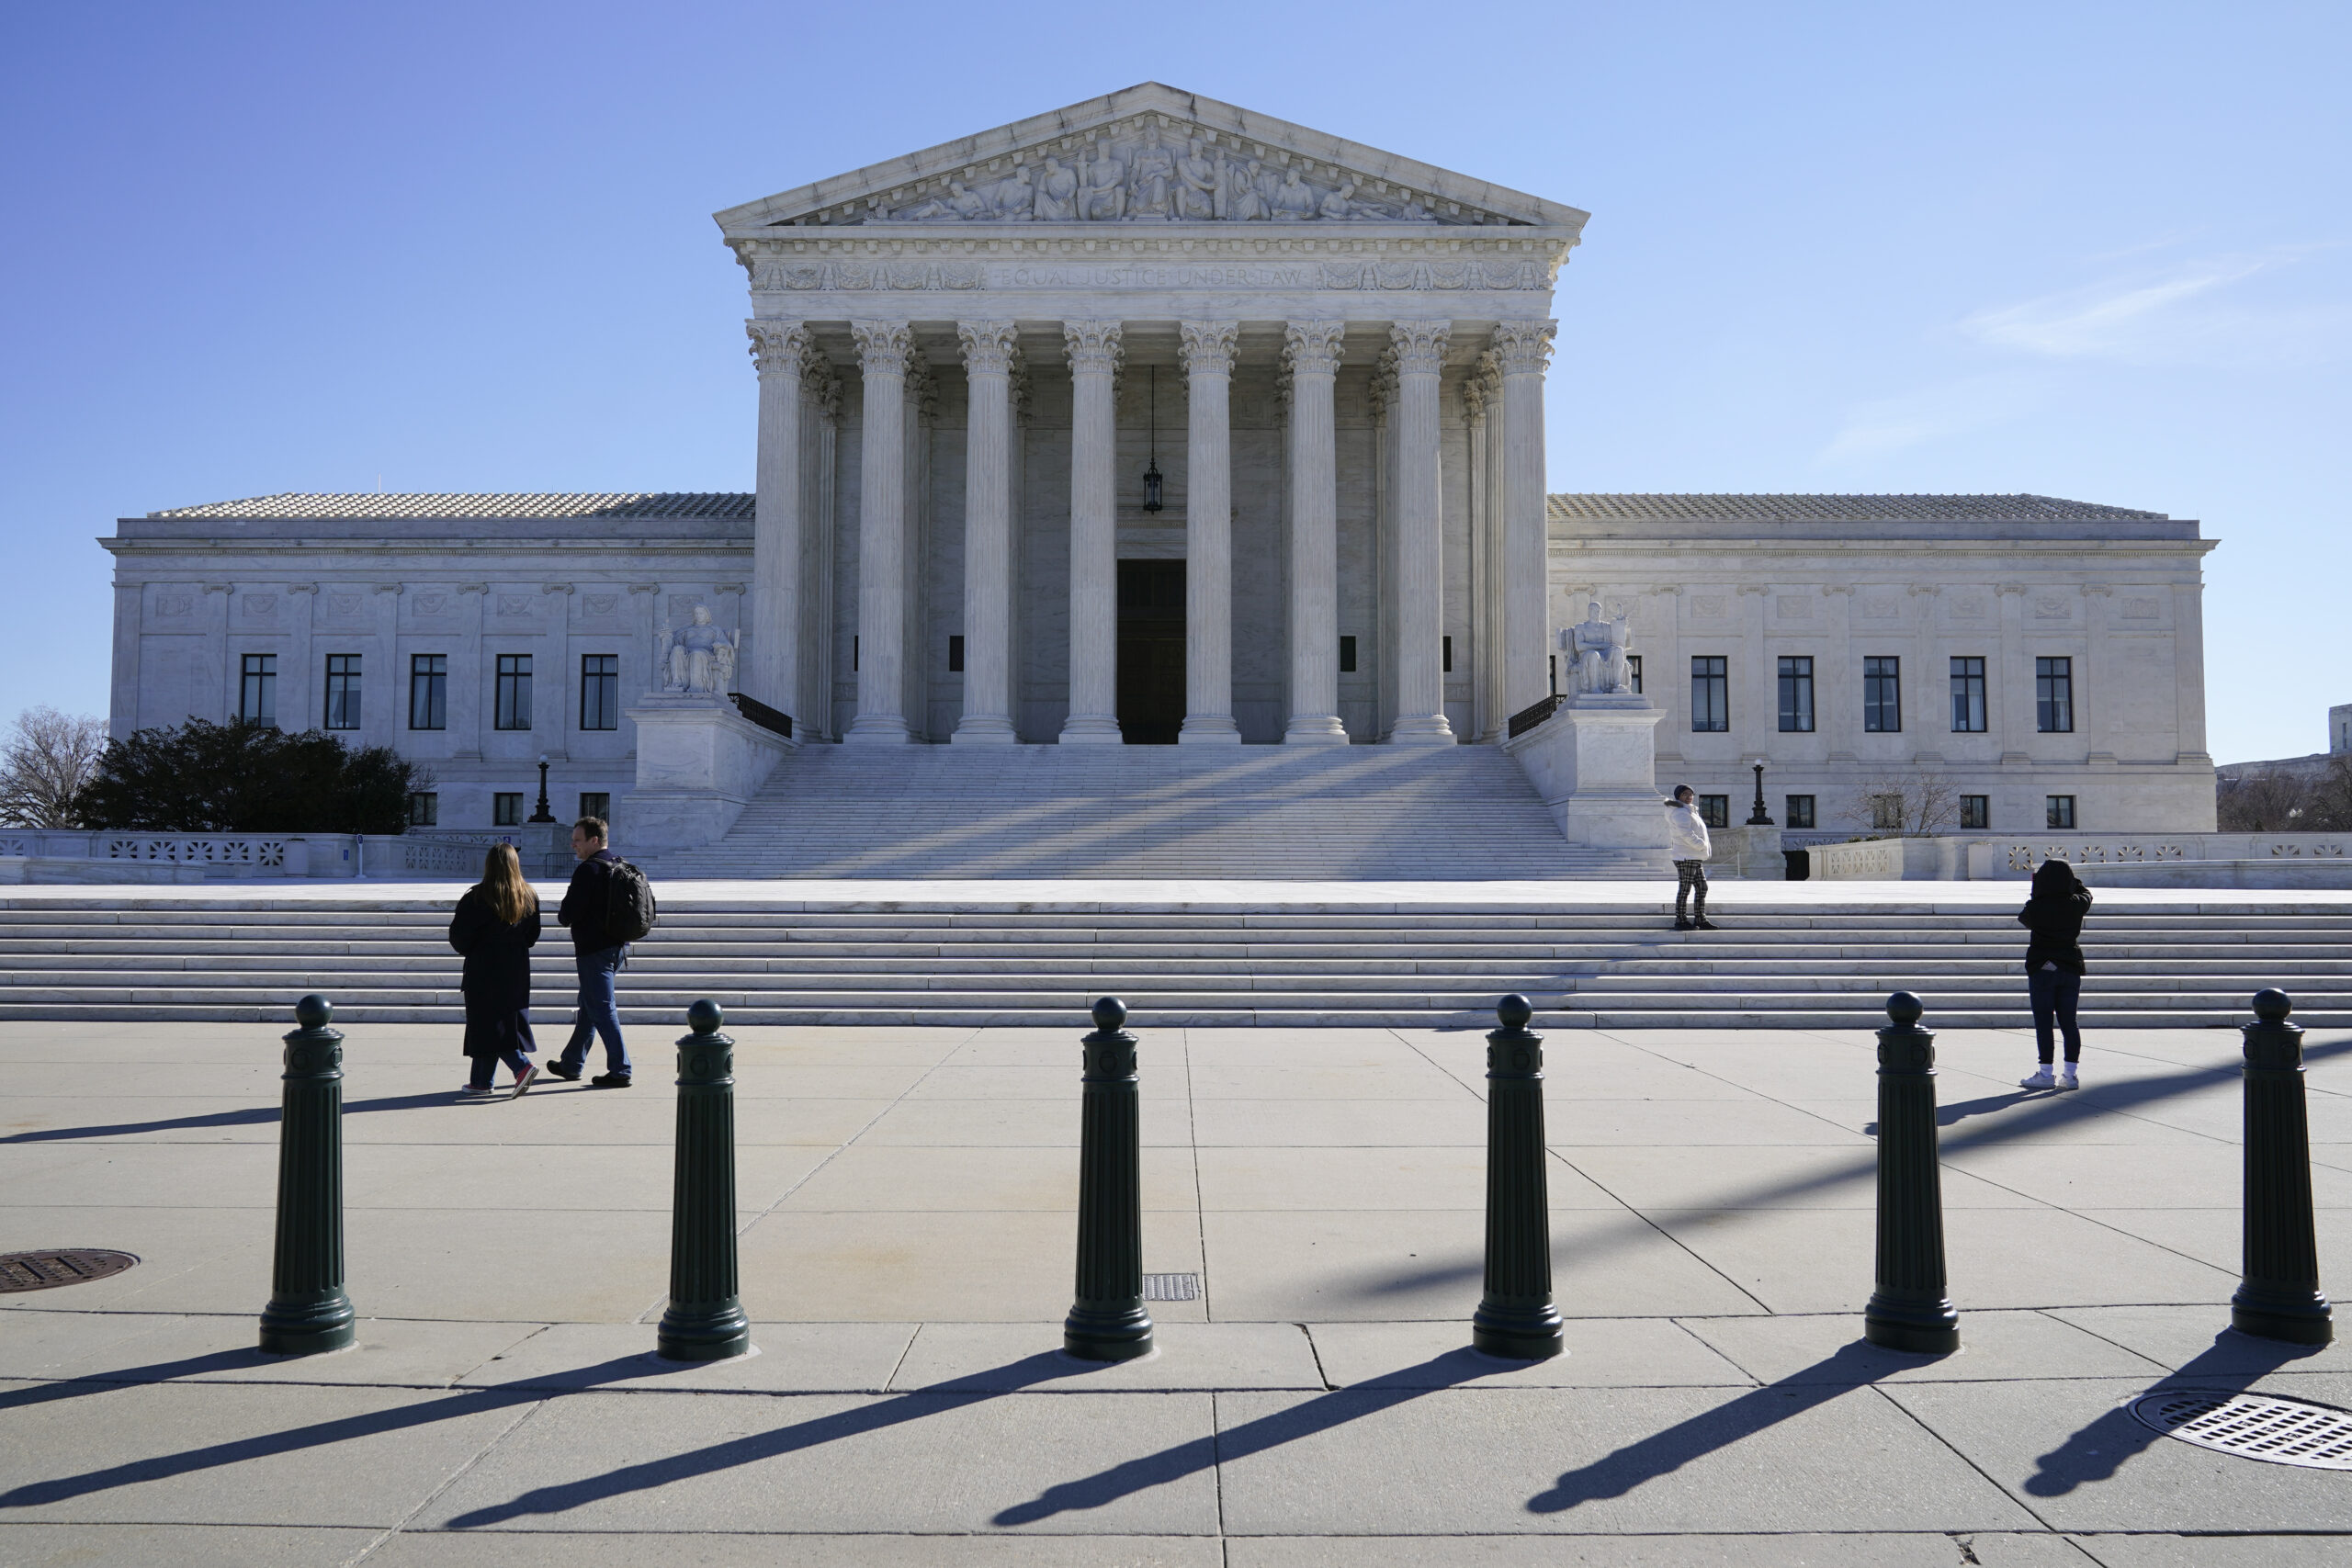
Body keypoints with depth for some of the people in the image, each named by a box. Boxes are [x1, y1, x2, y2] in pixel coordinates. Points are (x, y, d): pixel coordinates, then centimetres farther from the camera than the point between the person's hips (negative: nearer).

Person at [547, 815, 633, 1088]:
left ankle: (619, 1071, -5)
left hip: (594, 950, -9)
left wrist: (561, 914, 4)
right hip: (617, 947, 9)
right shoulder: (620, 866, 10)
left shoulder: (588, 869, -17)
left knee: (601, 1009, -5)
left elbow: (569, 914, -21)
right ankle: (571, 1065, 30)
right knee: (589, 1007, 19)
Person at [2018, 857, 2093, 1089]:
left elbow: (2023, 919, 9)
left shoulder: (2036, 907, -14)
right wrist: (2068, 877, 26)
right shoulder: (2077, 905, -4)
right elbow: (2086, 893, 20)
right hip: (2070, 968, 4)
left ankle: (2046, 1074, 1)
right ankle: (2070, 1073, 8)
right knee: (2068, 1022, 9)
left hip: (2041, 969, -4)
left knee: (2043, 1022, 0)